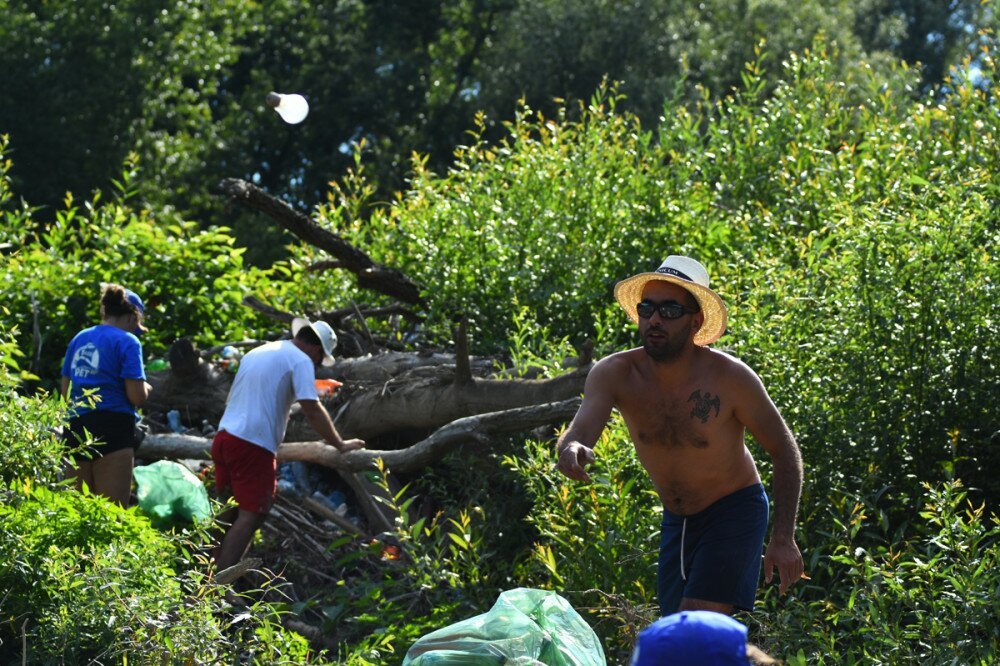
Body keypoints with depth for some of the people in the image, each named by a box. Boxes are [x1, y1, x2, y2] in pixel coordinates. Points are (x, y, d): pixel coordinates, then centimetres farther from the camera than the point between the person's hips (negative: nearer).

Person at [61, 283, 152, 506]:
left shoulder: (79, 339, 16)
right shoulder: (127, 341, -4)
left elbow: (65, 390, 21)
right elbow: (137, 396, -9)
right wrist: (146, 387, 12)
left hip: (76, 429, 6)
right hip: (112, 429, -6)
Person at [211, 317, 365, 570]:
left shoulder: (257, 352, 23)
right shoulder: (301, 360, -3)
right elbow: (312, 409, -11)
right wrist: (340, 445, -2)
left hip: (224, 437, 9)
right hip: (253, 445, -9)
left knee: (230, 511, 17)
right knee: (250, 516, -7)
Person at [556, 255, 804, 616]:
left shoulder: (729, 377, -23)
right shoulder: (614, 374, -17)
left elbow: (784, 451, -11)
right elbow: (578, 434, -32)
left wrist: (783, 539, -17)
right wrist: (571, 451, -58)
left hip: (735, 510, -5)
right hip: (676, 518, 5)